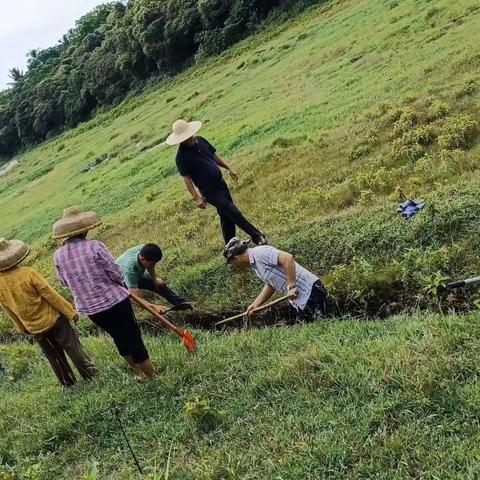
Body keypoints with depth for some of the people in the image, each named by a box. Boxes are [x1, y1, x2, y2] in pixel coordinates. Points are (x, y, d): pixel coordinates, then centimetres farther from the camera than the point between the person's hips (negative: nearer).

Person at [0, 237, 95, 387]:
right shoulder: (28, 273, -24)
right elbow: (52, 295, -20)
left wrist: (22, 328, 18)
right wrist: (71, 312, -10)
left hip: (34, 328, 4)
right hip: (53, 319, -4)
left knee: (54, 357, 20)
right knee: (73, 348, 12)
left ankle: (68, 383, 32)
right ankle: (90, 374, 22)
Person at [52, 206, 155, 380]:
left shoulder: (58, 255, -6)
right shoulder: (94, 246, -19)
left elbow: (65, 281, 8)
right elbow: (116, 273, -16)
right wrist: (121, 284, 6)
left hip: (89, 308, 5)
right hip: (115, 301, -5)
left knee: (120, 339, 24)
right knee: (134, 339, 9)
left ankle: (139, 371, 41)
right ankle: (152, 377, 20)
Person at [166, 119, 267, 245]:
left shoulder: (200, 141, 4)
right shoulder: (182, 156, -16)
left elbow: (214, 156, 15)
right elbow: (186, 179, -14)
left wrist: (229, 168, 10)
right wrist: (196, 198, -16)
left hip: (220, 183, 7)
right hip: (210, 192, -7)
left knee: (227, 216, 14)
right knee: (234, 213, -7)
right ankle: (258, 236, 5)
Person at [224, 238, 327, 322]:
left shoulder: (260, 253, -15)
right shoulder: (255, 264, 15)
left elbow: (288, 258, -26)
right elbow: (271, 284, 22)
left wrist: (291, 287, -24)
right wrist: (255, 304, 17)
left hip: (310, 291, -9)